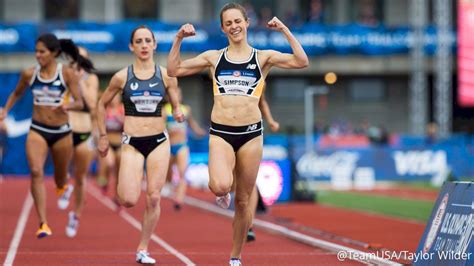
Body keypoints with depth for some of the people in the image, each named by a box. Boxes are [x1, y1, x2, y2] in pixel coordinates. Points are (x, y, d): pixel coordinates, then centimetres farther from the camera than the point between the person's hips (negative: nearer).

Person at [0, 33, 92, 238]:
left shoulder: (67, 74, -9)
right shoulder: (29, 74, -2)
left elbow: (80, 103, -10)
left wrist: (67, 106, -30)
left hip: (61, 131, -1)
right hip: (37, 130, 1)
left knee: (60, 176, 16)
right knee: (36, 172, -20)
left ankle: (63, 188, 58)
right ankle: (43, 224, -21)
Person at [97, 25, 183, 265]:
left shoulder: (166, 76, 1)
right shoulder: (122, 77, -2)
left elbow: (175, 105, 12)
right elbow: (101, 104, 11)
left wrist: (178, 113, -12)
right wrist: (103, 137, 9)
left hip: (159, 141, 1)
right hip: (132, 143, -1)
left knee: (153, 198, -2)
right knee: (129, 201, -14)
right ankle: (121, 190, 23)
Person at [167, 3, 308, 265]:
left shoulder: (263, 57, 5)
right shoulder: (213, 57, 9)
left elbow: (301, 62, -7)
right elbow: (174, 70, 9)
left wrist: (285, 30, -10)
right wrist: (178, 39, 1)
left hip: (251, 133, 0)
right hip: (220, 133, 0)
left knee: (243, 201, 6)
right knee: (220, 186, -29)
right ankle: (222, 192, 10)